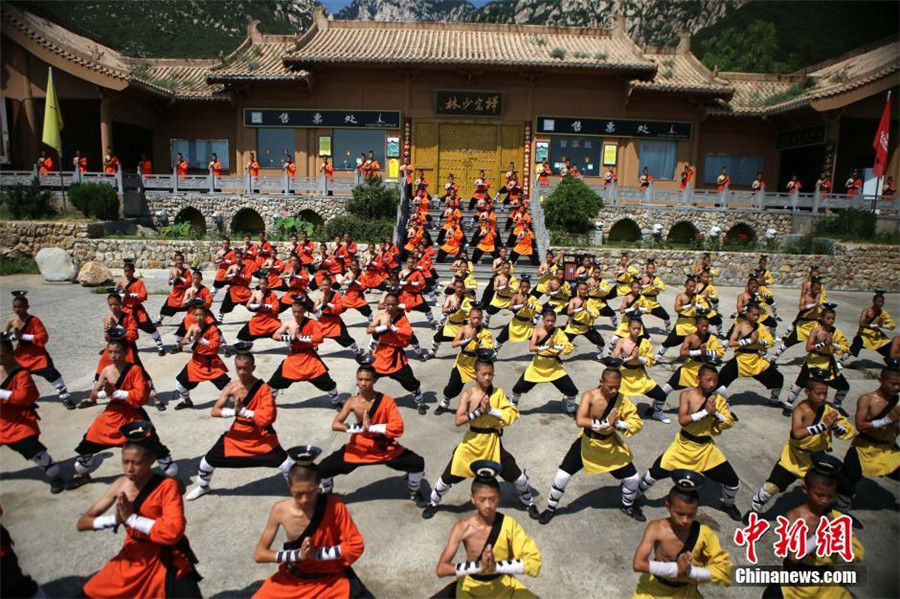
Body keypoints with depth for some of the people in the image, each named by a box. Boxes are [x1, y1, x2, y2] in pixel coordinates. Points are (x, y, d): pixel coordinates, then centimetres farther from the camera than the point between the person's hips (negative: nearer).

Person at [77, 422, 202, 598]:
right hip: (131, 560, 5)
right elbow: (82, 522, -1)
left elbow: (173, 531, -28)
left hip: (166, 564, -5)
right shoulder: (121, 485, -5)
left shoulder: (167, 486, -20)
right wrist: (114, 519, -20)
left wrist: (131, 518, -24)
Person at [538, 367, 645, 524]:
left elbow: (638, 423, -15)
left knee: (633, 478, 5)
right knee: (562, 476, -7)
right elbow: (580, 421, -37)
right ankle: (551, 508, 18)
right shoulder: (590, 396, -26)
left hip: (610, 444, 3)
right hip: (587, 442, -2)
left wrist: (618, 424, -32)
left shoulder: (622, 399, -17)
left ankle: (628, 507, 38)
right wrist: (606, 422, -41)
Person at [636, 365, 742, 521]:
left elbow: (729, 423, -7)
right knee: (656, 472, -6)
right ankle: (635, 496, 21)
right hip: (684, 444, -3)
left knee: (733, 481, 4)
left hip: (706, 447, 3)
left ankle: (728, 505, 38)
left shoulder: (718, 399, -7)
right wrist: (705, 412, -31)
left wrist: (715, 413, -24)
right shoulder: (687, 395, -16)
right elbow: (682, 420, -26)